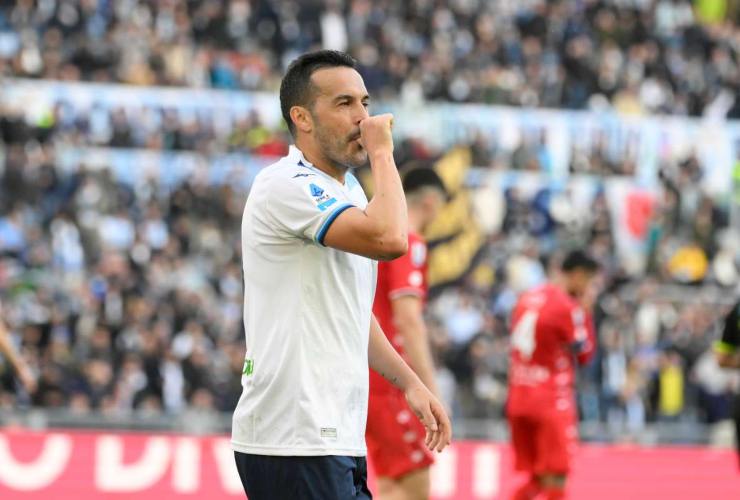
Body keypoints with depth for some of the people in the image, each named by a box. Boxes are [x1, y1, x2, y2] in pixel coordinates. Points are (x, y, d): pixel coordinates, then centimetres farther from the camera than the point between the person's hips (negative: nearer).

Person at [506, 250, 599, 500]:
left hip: (519, 398, 7)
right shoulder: (569, 308, -12)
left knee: (536, 479, 15)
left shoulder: (527, 298, 12)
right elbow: (585, 354, -6)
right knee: (555, 479, -3)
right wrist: (586, 312, 0)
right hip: (552, 402, -7)